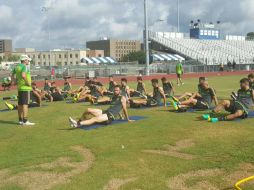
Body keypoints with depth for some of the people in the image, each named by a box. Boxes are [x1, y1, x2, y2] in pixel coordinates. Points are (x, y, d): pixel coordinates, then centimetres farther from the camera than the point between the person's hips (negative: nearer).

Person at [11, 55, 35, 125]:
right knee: (25, 104, -8)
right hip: (25, 88, -9)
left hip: (19, 87, 9)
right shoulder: (25, 67, -13)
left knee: (20, 104, 11)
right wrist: (27, 82, -19)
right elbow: (23, 75, -30)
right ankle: (25, 121, -10)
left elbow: (13, 76, 17)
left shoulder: (17, 66, 12)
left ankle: (20, 120, 17)